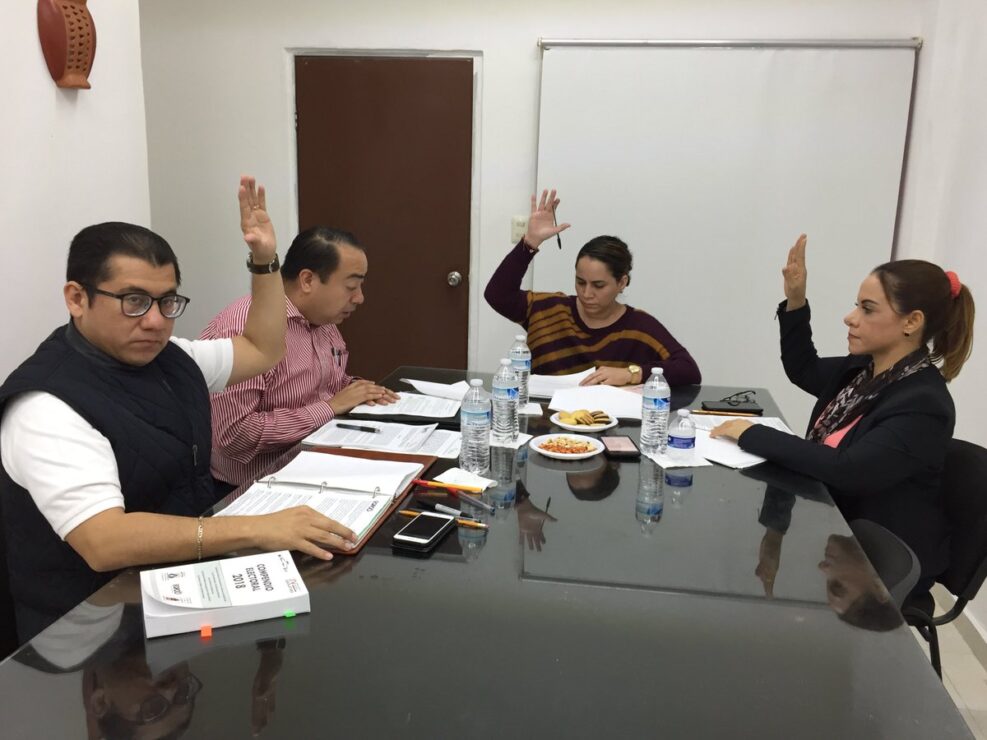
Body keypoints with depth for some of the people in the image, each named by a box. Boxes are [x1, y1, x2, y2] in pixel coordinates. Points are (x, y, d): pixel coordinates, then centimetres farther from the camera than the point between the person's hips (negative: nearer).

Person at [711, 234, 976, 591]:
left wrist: (752, 435, -28)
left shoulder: (923, 406, -25)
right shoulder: (862, 369, -2)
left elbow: (846, 471, -35)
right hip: (838, 525, 7)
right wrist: (795, 301, 0)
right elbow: (804, 370, 16)